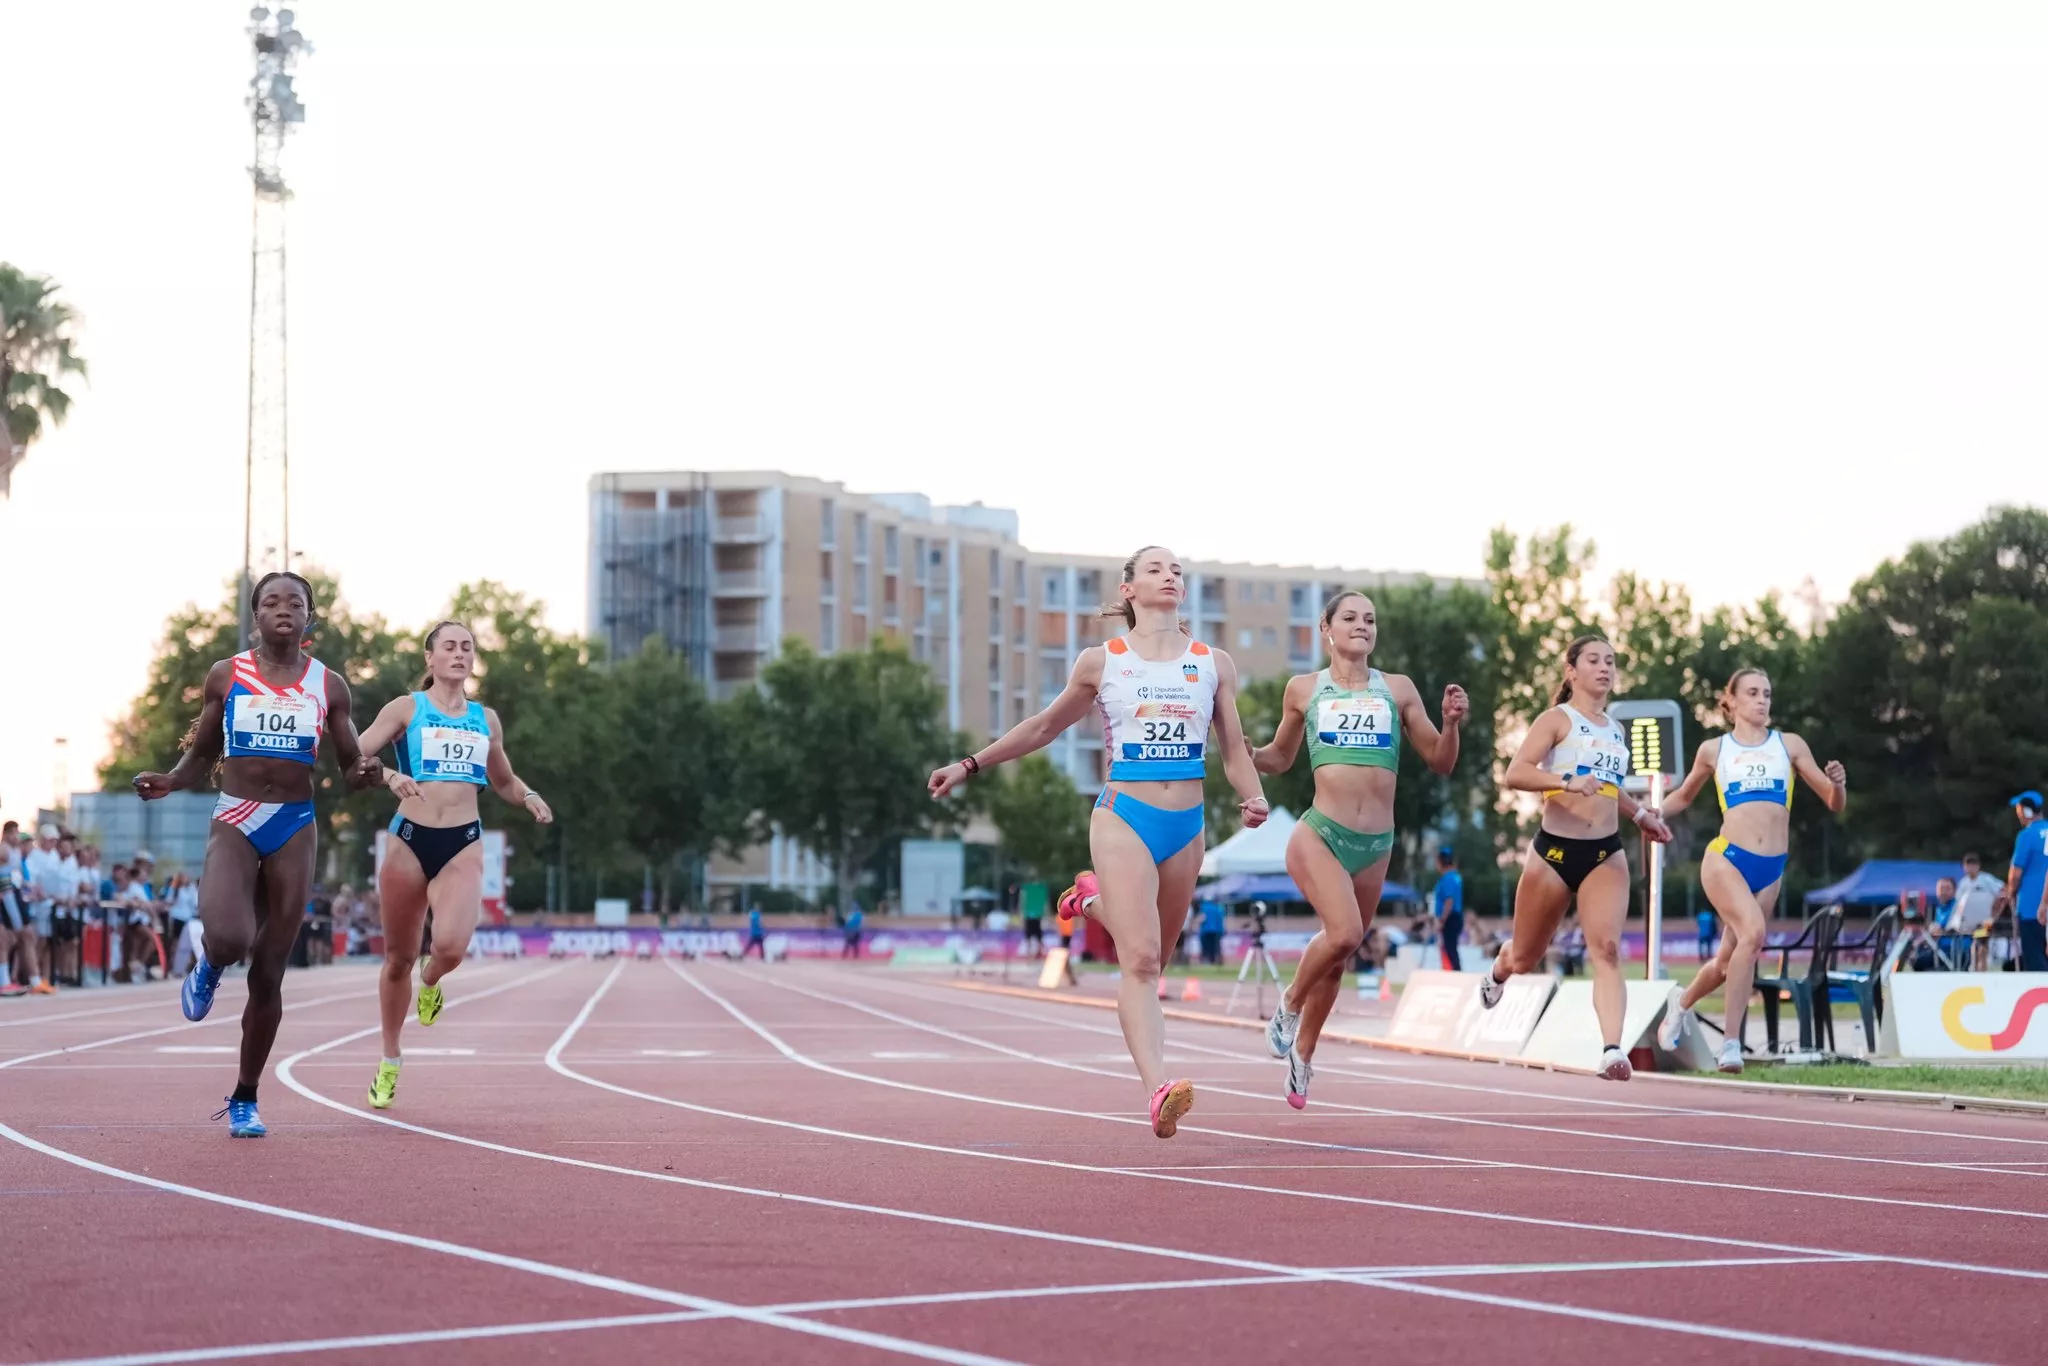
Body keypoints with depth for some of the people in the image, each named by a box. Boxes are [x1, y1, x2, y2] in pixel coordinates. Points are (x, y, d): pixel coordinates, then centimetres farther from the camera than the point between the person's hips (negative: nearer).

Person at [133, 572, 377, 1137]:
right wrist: (169, 782, -12)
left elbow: (351, 767, 9)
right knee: (229, 940, -29)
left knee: (268, 975, 5)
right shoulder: (226, 677, 2)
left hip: (295, 829, 1)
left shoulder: (328, 686, 4)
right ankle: (208, 963, 12)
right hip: (234, 821, -1)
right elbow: (201, 757, 9)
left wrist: (365, 773, -15)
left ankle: (245, 1099, 20)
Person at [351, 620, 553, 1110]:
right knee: (398, 959, 7)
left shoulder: (486, 719, 13)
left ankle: (430, 980, 14)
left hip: (463, 845, 1)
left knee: (451, 946, -24)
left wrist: (528, 797, 5)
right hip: (410, 839, -1)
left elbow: (503, 781, 26)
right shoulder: (407, 708, 3)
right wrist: (388, 776, -24)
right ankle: (389, 1061, 27)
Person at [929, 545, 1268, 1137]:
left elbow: (1234, 748, 13)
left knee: (1151, 957, 14)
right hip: (1124, 820, -4)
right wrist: (970, 765, 14)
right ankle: (1159, 1090, -26)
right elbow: (1043, 727, 16)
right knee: (1141, 960, -18)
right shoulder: (1100, 662, 4)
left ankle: (1097, 902, 44)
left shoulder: (1213, 664, 9)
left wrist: (1253, 799, -7)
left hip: (1186, 826, 4)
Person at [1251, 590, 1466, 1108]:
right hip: (1319, 834, -3)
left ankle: (1302, 1054, 31)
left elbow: (1440, 761, 10)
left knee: (1340, 952, 11)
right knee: (1344, 934, -26)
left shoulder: (1398, 690, 8)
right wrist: (1240, 751, -3)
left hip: (1376, 845, 3)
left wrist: (1451, 723, -9)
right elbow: (1279, 758, 18)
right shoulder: (1303, 689, 6)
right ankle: (1289, 1004, 3)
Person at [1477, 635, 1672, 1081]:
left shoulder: (1616, 730, 14)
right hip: (1555, 849, -3)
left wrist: (1641, 815, 27)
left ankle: (1612, 1049, -29)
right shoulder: (1557, 719, -5)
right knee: (1525, 958, 12)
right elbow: (1515, 773, -20)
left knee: (1607, 950, -18)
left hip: (1606, 855, 4)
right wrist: (1567, 782, -33)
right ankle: (1498, 970, 49)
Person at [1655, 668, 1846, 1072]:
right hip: (1726, 858, -3)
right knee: (1753, 932, -27)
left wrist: (1838, 784, -12)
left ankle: (1683, 1000, 42)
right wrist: (1655, 812, 2)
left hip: (1771, 870, 3)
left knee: (1730, 960, 9)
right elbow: (1683, 796, 23)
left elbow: (1835, 804, 11)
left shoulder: (1789, 745, 9)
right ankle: (1731, 1043, -21)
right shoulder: (1714, 750, 7)